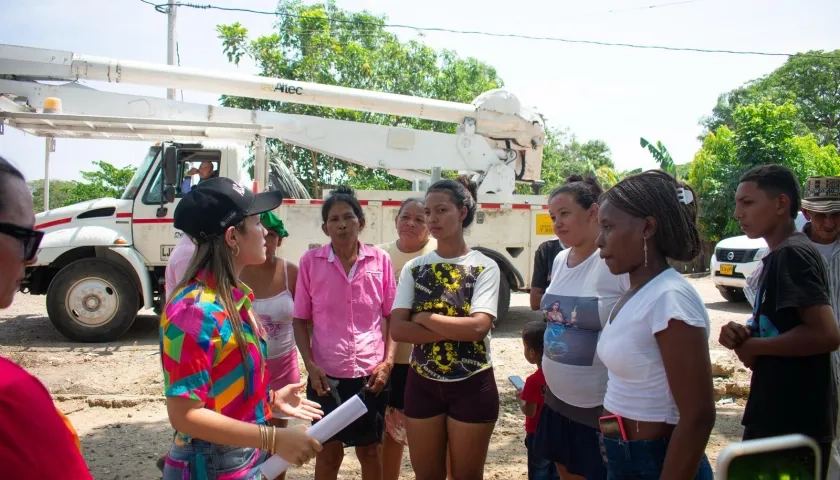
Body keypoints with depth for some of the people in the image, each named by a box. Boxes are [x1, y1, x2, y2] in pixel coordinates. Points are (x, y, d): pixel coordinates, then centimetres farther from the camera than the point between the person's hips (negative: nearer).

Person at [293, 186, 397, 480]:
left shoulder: (380, 260, -2)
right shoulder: (310, 261, -3)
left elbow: (391, 315, 4)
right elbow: (300, 320, 2)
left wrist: (388, 362, -5)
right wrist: (310, 365, -8)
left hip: (371, 374, 0)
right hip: (326, 375, 0)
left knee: (370, 450, 15)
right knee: (328, 452, 14)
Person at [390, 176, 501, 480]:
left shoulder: (484, 267, -8)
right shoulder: (414, 268, 0)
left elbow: (478, 327, -22)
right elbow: (397, 330, -10)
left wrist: (424, 318, -14)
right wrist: (455, 330, -18)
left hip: (472, 386, -3)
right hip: (422, 384, 3)